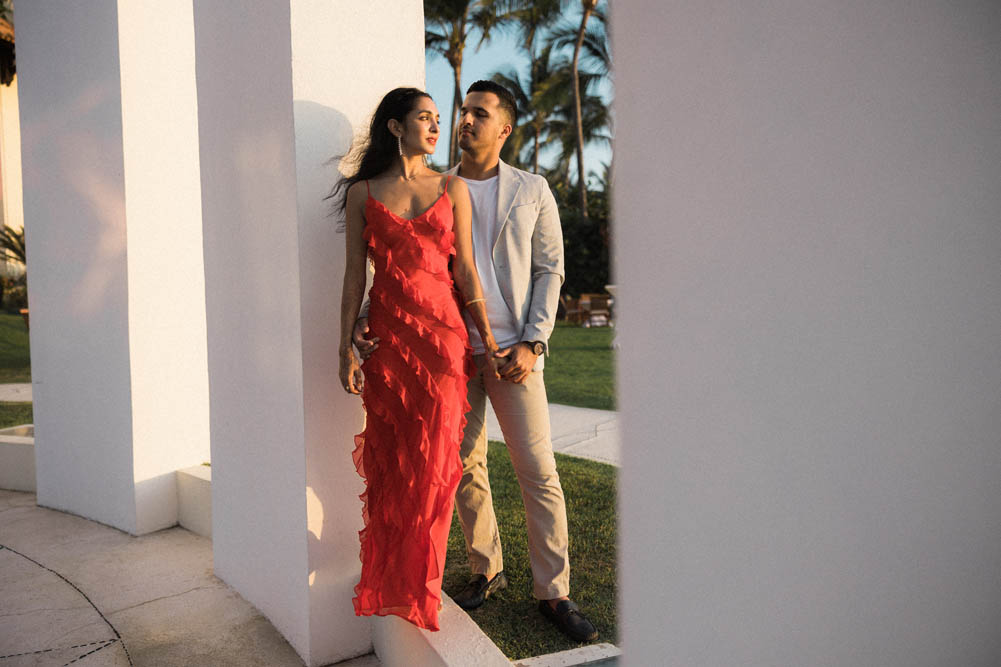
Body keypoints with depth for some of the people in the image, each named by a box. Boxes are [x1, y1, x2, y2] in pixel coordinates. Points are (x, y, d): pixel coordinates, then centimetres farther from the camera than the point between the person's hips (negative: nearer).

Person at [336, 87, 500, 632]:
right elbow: (354, 274, 5)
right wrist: (346, 346, 0)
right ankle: (387, 585, 22)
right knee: (389, 460, 4)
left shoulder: (452, 188, 9)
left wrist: (488, 339, 4)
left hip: (443, 331, 1)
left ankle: (419, 586, 17)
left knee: (434, 460, 1)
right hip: (387, 334, 0)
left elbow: (465, 269, 7)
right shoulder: (363, 192, 7)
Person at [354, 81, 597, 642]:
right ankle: (486, 571, 26)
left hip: (512, 351, -2)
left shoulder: (532, 191, 6)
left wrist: (532, 343, -7)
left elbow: (550, 270, 4)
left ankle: (554, 591, 9)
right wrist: (371, 316, -11)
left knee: (539, 470, -2)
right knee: (465, 468, 8)